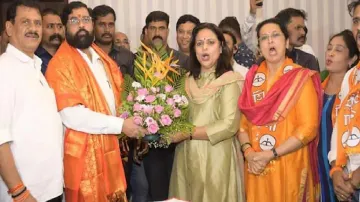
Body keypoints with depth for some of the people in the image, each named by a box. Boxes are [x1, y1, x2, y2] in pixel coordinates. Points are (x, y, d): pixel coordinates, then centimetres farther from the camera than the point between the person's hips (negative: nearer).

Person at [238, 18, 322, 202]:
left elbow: (308, 128, -13)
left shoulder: (301, 78, -5)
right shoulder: (252, 77, 7)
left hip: (289, 166, -3)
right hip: (256, 167, 4)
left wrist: (270, 154, -16)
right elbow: (242, 121, 5)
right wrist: (248, 152, -12)